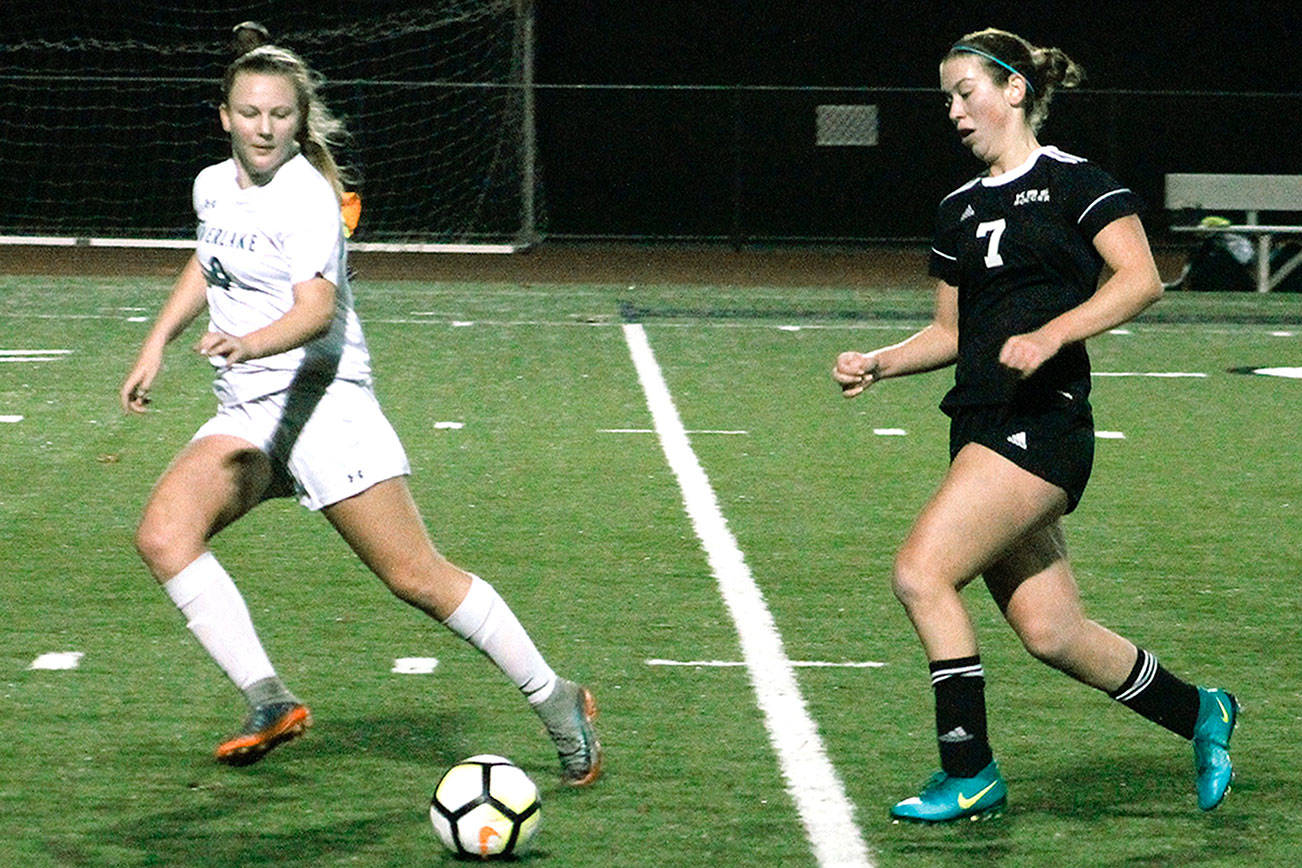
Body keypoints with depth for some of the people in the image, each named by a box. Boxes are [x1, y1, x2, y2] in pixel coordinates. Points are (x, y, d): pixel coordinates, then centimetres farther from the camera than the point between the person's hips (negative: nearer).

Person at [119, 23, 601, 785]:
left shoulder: (308, 199, -13)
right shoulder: (214, 186, 11)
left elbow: (317, 309, -29)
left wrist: (249, 343, -47)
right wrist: (157, 344, 27)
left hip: (322, 401, -7)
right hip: (245, 415, 7)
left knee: (417, 578, -10)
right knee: (163, 534, -17)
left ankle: (556, 701, 5)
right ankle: (271, 704, -17)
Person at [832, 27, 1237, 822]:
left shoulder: (1071, 181, -2)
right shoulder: (959, 209, 18)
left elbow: (1142, 280, -11)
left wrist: (1050, 335, -21)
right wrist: (878, 363, 8)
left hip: (1043, 421, -7)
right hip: (981, 427, 7)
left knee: (921, 571, -19)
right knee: (1050, 632, 5)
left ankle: (970, 774, -10)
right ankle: (1200, 713, 27)